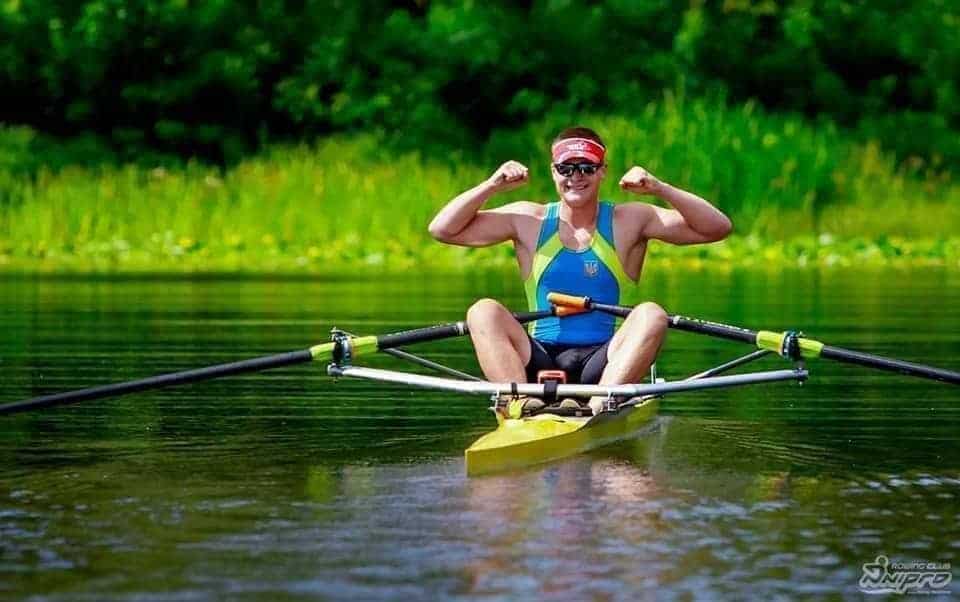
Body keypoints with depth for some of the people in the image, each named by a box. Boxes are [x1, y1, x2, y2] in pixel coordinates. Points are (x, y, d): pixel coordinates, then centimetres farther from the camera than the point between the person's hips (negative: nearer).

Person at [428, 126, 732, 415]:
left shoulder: (629, 221, 6)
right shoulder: (530, 220, 9)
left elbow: (717, 228, -2)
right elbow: (442, 229, 6)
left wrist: (659, 189, -12)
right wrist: (492, 186, -5)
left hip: (602, 365, -1)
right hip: (541, 361, 1)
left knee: (651, 315, -27)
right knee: (483, 311, -21)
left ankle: (598, 408, -44)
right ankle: (521, 403, -42)